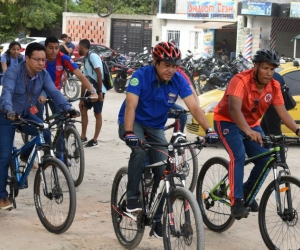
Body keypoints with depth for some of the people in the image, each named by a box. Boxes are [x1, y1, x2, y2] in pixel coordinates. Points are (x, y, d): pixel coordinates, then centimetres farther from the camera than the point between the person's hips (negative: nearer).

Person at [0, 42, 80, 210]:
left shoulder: (43, 75, -10)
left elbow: (54, 92, -20)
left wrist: (68, 108, -37)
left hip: (26, 115, 4)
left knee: (45, 133, -22)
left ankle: (25, 156, 8)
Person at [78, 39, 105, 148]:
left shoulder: (93, 56, -12)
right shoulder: (86, 60, 15)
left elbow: (99, 74, -20)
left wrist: (100, 91, -22)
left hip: (98, 90, -10)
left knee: (97, 114, -1)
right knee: (83, 109, 14)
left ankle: (95, 140, 5)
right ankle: (83, 137, 21)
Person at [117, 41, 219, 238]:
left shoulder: (179, 81, -15)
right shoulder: (141, 76, -24)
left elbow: (194, 107, -19)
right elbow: (131, 106, -33)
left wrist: (208, 130, -34)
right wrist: (129, 133, -48)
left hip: (156, 128, 4)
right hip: (133, 123, -4)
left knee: (163, 171, -7)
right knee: (139, 149, -35)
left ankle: (157, 219, 8)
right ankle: (132, 198, -21)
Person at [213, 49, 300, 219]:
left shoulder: (274, 86, -12)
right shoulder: (241, 81, -30)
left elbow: (282, 112, -15)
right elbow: (234, 109, -42)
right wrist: (248, 132, -57)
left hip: (251, 124, 6)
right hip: (228, 121, -6)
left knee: (265, 159, -7)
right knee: (238, 156, -27)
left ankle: (247, 192, 17)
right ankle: (236, 201, -23)